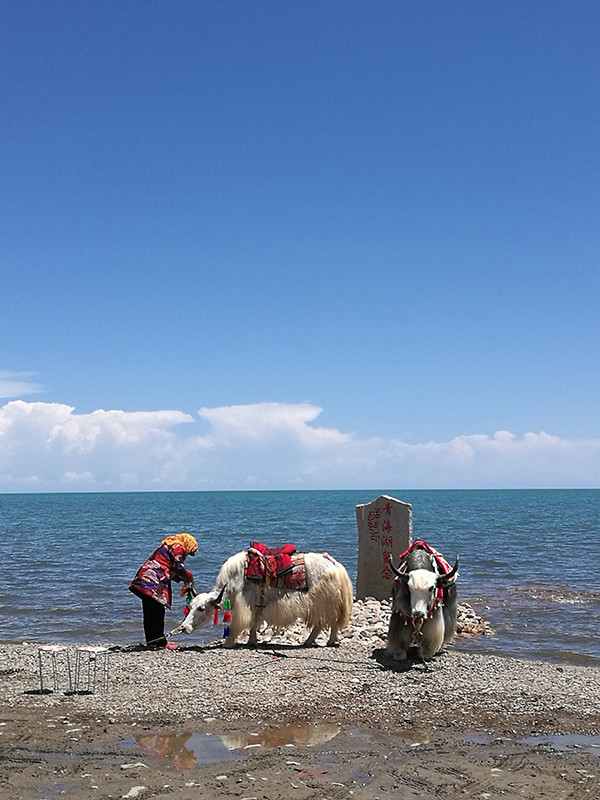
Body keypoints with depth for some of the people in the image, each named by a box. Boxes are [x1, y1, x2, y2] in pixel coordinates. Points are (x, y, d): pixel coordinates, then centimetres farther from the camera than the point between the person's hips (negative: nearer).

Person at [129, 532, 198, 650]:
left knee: (149, 613, 9)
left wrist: (182, 578, 18)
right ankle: (160, 643, -4)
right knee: (158, 613, -6)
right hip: (153, 583, -10)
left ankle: (151, 642, 13)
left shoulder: (167, 546, 28)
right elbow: (178, 567, -9)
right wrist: (189, 577, 7)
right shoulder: (178, 548, -1)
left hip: (143, 579, 10)